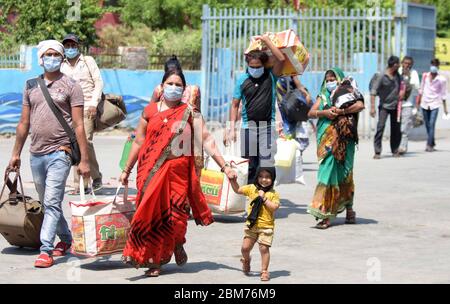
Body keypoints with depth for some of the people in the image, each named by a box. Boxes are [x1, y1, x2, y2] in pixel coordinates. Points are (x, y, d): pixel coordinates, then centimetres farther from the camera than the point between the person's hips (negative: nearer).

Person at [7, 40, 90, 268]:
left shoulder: (70, 86, -1)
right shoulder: (31, 86, 12)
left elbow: (78, 126, -5)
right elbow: (24, 123, 18)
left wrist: (84, 160, -9)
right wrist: (16, 154, 16)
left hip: (59, 153, -5)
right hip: (36, 154, 5)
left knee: (52, 202, -11)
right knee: (47, 203, 14)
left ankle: (46, 250, -11)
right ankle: (65, 239, 30)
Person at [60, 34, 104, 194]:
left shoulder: (88, 61, 7)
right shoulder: (61, 66, 16)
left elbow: (99, 82, 2)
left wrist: (94, 103, -9)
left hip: (87, 107, -4)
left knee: (85, 141, -19)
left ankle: (96, 177, -4)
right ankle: (80, 185, 3)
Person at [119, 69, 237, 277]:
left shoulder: (189, 113, 4)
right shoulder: (150, 111, 8)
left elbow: (206, 140, -2)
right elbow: (138, 142, 13)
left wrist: (224, 166, -10)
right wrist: (127, 170, 14)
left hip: (177, 171, -1)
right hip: (151, 172, 1)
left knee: (175, 213, -2)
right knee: (151, 212, -2)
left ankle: (177, 245, 28)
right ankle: (153, 261, 7)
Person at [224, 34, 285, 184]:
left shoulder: (271, 77, 3)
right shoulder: (242, 80, 6)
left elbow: (281, 59, -14)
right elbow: (235, 105, 8)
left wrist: (267, 40, -9)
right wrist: (232, 129, 2)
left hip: (267, 126, -2)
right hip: (248, 126, 2)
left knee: (266, 166, -9)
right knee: (250, 166, 7)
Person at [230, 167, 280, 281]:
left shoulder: (274, 194, -3)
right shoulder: (252, 188, 6)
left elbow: (274, 207, -15)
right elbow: (238, 190, 18)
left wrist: (264, 198, -16)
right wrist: (233, 181, 5)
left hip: (266, 226, -3)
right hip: (251, 225, 3)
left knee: (264, 248, -5)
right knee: (245, 247, 3)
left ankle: (264, 270, 9)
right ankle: (246, 260, 37)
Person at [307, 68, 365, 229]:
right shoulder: (323, 97, 16)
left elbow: (360, 105, -16)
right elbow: (310, 113, 6)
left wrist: (340, 112, -15)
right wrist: (325, 112, -12)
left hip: (342, 141, -4)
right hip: (326, 140, 4)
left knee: (342, 173, -5)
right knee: (329, 172, 0)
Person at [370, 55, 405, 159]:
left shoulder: (397, 76, 4)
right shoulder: (382, 77, -13)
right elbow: (373, 92, -14)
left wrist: (402, 91, 8)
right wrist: (372, 107, -18)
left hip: (395, 106, 5)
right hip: (384, 106, -5)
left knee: (396, 128, 8)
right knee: (380, 127, -13)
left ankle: (395, 150, 23)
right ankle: (377, 152, -12)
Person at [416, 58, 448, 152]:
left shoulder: (442, 79, -4)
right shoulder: (425, 76, 5)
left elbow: (443, 94, 2)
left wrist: (445, 107, 3)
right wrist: (418, 102, 14)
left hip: (434, 104, -4)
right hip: (425, 103, 4)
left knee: (431, 124, -13)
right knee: (427, 125, 9)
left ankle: (429, 145, -13)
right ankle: (432, 144, 22)